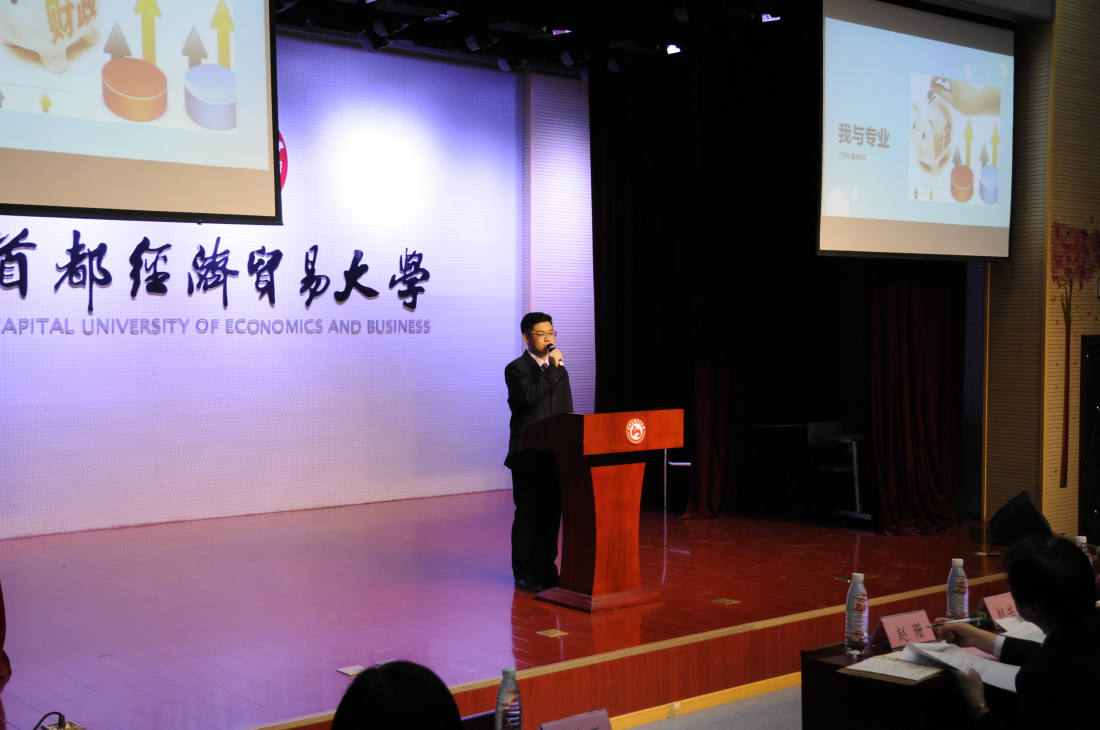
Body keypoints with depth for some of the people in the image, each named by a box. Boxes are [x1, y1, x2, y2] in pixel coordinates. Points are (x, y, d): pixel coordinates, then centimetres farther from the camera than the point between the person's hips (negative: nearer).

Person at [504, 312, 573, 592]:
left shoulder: (558, 369, 16)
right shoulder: (516, 369, -4)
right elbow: (529, 395, -24)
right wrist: (554, 369, -18)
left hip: (556, 453, 6)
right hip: (529, 454, -6)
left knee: (552, 512, 9)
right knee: (528, 514, -1)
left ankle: (546, 568, 19)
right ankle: (525, 574, 7)